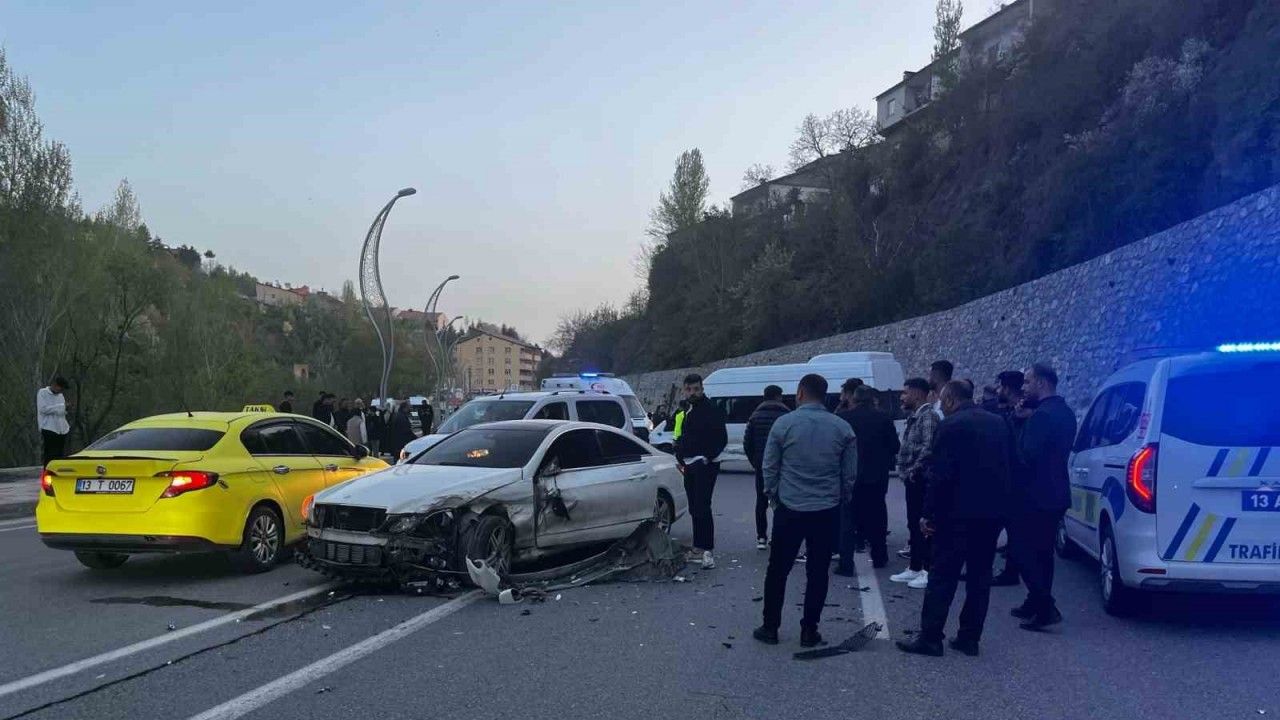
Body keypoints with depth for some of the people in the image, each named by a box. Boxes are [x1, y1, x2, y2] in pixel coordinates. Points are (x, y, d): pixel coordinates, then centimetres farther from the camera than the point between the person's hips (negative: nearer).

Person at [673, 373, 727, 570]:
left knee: (702, 508, -15)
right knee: (694, 509, 13)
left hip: (705, 466, -8)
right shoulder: (686, 412, 17)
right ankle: (699, 545, 22)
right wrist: (679, 459, 16)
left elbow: (722, 438, -13)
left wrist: (708, 457, -18)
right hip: (690, 466, 9)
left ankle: (707, 550, -16)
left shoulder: (712, 410, -9)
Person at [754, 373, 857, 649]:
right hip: (827, 512, 1)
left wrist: (773, 496, 14)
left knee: (778, 571, 11)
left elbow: (769, 468, -1)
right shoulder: (843, 428, -1)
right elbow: (850, 474, 4)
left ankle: (770, 627, 16)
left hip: (789, 510, -1)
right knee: (818, 573, 10)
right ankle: (809, 631, 15)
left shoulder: (784, 424, -7)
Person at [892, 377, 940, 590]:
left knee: (924, 525, -5)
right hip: (913, 480, 10)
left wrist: (915, 470, -17)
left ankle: (929, 571, 1)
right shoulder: (915, 417, 16)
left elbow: (928, 447, -24)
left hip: (921, 479, -10)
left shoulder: (928, 416, -14)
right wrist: (907, 472, 11)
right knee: (914, 525, 14)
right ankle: (915, 568, 21)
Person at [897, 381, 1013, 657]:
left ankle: (930, 637, 2)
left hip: (959, 512, -7)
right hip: (992, 511, 7)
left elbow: (940, 474, -16)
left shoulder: (951, 426, -12)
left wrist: (928, 513, -10)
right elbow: (1006, 465, 14)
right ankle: (969, 637, 15)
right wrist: (999, 502, 19)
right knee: (980, 576, 11)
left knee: (942, 577, -1)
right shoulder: (998, 423, 10)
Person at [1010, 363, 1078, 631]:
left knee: (1024, 551, -3)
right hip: (1054, 494, 10)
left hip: (1035, 496, -10)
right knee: (1041, 552, 17)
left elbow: (1028, 455, -25)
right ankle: (1037, 603, 25)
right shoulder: (1065, 412, 12)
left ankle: (1045, 608, -6)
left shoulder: (1042, 415, -19)